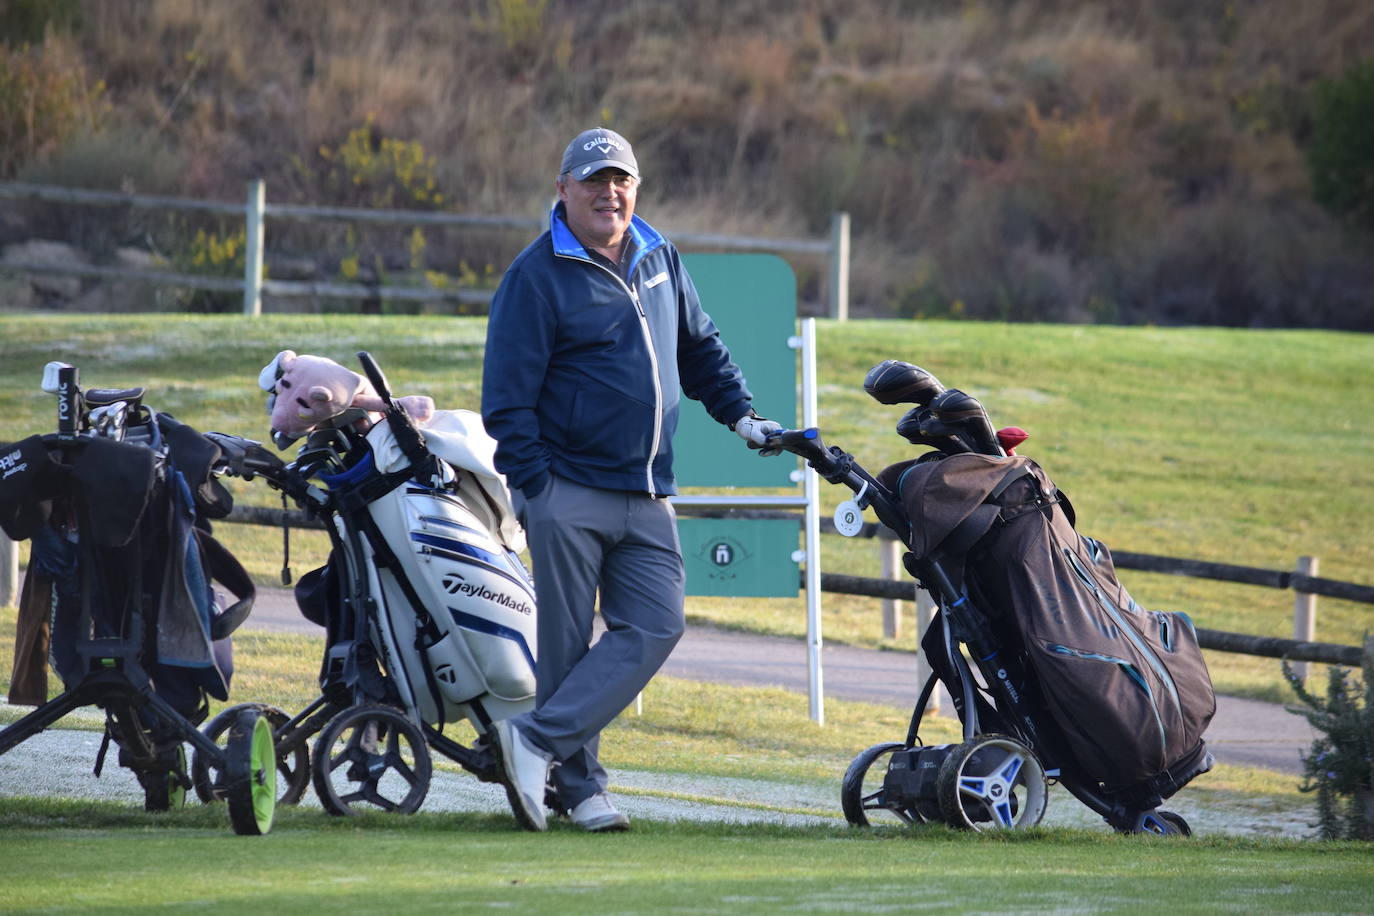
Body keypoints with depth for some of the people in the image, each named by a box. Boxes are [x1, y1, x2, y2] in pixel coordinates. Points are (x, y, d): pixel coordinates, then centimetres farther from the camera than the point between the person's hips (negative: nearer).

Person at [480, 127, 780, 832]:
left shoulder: (659, 261, 13)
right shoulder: (537, 276, -6)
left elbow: (700, 348, 28)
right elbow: (508, 394, -8)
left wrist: (739, 414, 16)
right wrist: (534, 484, -13)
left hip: (646, 496, 6)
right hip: (568, 490, -6)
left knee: (654, 627, -9)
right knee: (567, 644, -4)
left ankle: (537, 739, -12)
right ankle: (577, 782, 2)